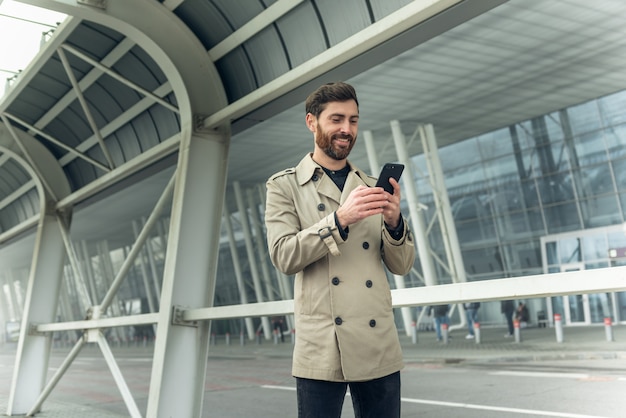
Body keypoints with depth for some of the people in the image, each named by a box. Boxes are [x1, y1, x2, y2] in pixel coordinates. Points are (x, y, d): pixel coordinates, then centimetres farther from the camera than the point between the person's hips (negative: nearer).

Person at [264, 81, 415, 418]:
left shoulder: (372, 188, 13)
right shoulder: (285, 186, 5)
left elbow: (402, 265, 9)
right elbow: (283, 256, -8)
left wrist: (394, 221, -11)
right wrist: (340, 219, -20)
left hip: (378, 347, 3)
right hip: (321, 350, -3)